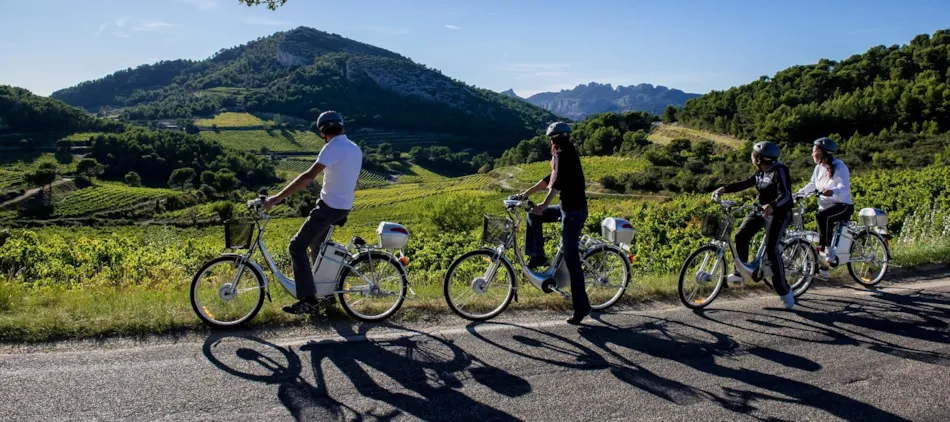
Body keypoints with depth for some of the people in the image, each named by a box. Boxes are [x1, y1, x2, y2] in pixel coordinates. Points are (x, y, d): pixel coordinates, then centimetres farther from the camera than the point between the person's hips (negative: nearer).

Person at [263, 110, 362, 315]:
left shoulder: (333, 148, -18)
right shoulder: (355, 149, 10)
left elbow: (308, 177, -28)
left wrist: (277, 198, -28)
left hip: (329, 207, -9)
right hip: (343, 208, 9)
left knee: (297, 246, -5)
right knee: (316, 244, 26)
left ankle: (308, 300, -11)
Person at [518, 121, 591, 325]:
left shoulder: (563, 155, -14)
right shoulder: (566, 154, 15)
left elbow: (558, 181, -29)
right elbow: (551, 178, 24)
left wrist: (544, 204, -38)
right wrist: (528, 192, 25)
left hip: (573, 211, -10)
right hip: (568, 207, 10)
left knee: (571, 259, -6)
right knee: (533, 215, 17)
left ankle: (581, 306, 1)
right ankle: (537, 256, 20)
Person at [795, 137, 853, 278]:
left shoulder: (839, 167, -14)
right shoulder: (819, 168, 8)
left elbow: (844, 188, -27)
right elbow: (812, 185, 15)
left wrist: (832, 192, -48)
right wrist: (799, 193, -2)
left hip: (842, 206, -7)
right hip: (825, 206, 8)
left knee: (822, 216, -36)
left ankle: (825, 247, -24)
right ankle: (822, 269, 15)